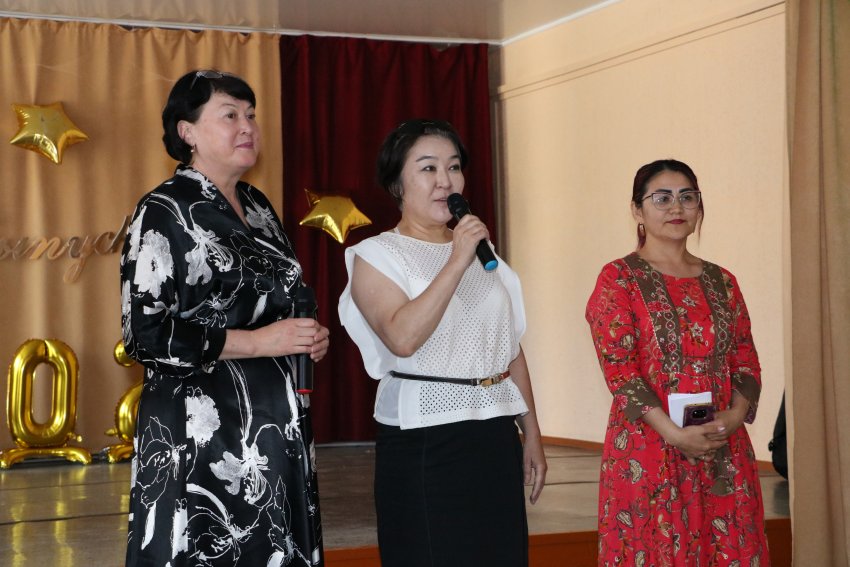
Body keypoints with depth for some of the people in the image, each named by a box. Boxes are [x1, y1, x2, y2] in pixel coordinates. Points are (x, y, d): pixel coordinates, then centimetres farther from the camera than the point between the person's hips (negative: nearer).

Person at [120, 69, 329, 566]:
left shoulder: (258, 207, 13)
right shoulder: (165, 212, -9)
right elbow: (144, 334, -15)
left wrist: (307, 339, 5)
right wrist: (256, 342, -17)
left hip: (277, 425, 7)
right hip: (200, 431, -7)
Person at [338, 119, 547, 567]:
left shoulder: (482, 252, 15)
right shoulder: (376, 255, -2)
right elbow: (402, 338, -21)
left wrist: (532, 435, 15)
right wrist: (456, 264, -19)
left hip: (497, 439, 5)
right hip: (424, 443, -5)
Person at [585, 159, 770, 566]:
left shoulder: (722, 283, 13)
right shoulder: (618, 280, -2)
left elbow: (746, 363, 10)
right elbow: (619, 369, -10)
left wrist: (734, 417, -10)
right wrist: (675, 434, -18)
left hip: (723, 453, 4)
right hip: (648, 451, -4)